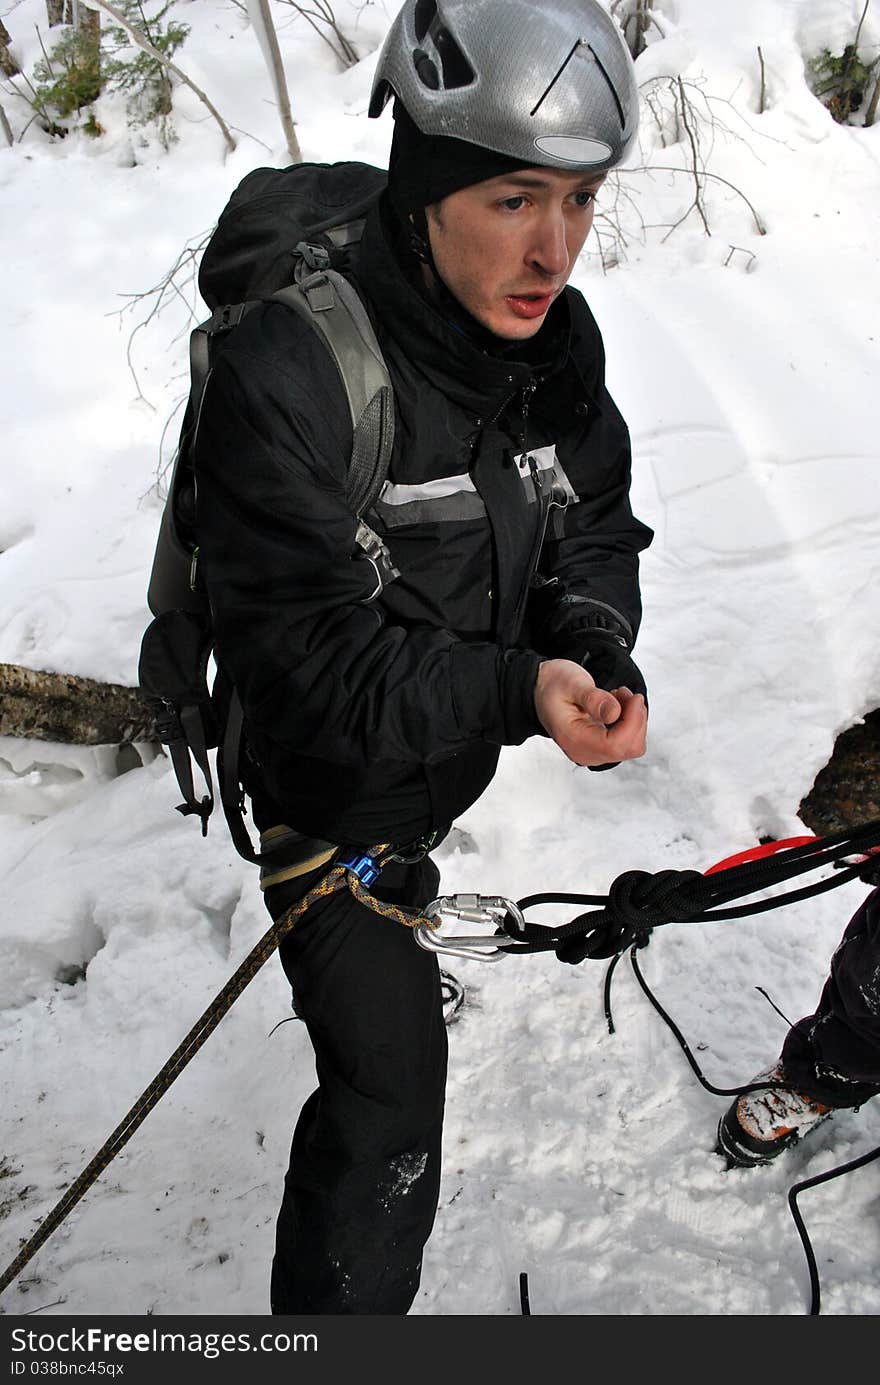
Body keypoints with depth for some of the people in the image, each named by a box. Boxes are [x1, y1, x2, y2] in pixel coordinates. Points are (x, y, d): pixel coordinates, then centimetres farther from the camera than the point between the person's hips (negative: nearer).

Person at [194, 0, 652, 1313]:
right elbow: (319, 667, -31)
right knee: (392, 1092, -1)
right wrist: (520, 690, -40)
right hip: (329, 786, -6)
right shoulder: (289, 375, -33)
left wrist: (594, 648, -23)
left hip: (453, 758, 7)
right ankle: (336, 1303, 24)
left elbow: (596, 528, -3)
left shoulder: (557, 336, -12)